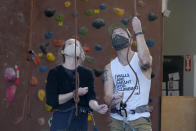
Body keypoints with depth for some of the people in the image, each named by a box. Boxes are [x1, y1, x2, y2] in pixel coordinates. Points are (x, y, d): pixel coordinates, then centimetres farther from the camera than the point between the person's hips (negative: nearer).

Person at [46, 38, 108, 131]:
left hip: (81, 120, 2)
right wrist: (75, 93, -14)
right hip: (61, 119, -2)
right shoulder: (55, 72, 1)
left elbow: (90, 97, -2)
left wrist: (96, 107, -25)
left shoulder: (87, 73, 8)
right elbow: (50, 100, -9)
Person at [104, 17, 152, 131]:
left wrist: (138, 31, -19)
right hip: (117, 121, 3)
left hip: (140, 120, -3)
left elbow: (145, 61, -27)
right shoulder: (110, 67, 7)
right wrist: (112, 100, -26)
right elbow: (107, 97, -1)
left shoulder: (139, 60, 0)